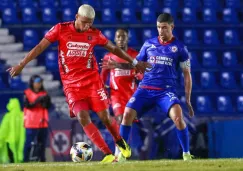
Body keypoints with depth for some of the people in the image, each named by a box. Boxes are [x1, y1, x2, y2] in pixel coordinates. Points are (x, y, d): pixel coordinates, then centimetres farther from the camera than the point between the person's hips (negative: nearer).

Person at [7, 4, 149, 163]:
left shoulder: (94, 33, -1)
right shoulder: (60, 29, -6)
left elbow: (113, 48, 12)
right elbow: (40, 47, -3)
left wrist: (134, 62, 16)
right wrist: (21, 65, -6)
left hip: (92, 80, 1)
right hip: (71, 84, -1)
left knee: (105, 116, -2)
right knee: (82, 117, -15)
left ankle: (120, 142, 28)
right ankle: (108, 154, -13)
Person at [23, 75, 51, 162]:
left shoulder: (44, 93, 15)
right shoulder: (27, 93, 1)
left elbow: (48, 106, 8)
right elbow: (27, 105, -12)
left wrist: (46, 101, -13)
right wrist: (37, 101, -23)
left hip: (43, 122, 5)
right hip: (31, 123, -5)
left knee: (42, 142, 6)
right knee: (29, 142, -8)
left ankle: (41, 160, 11)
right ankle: (25, 161, -8)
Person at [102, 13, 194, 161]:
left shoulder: (179, 48, 3)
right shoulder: (149, 44, 10)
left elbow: (187, 74, 6)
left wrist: (188, 100, 2)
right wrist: (117, 65, 0)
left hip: (167, 90, -3)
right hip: (145, 88, 3)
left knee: (178, 117, -27)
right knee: (127, 114, -16)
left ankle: (186, 154, -11)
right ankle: (120, 152, -2)